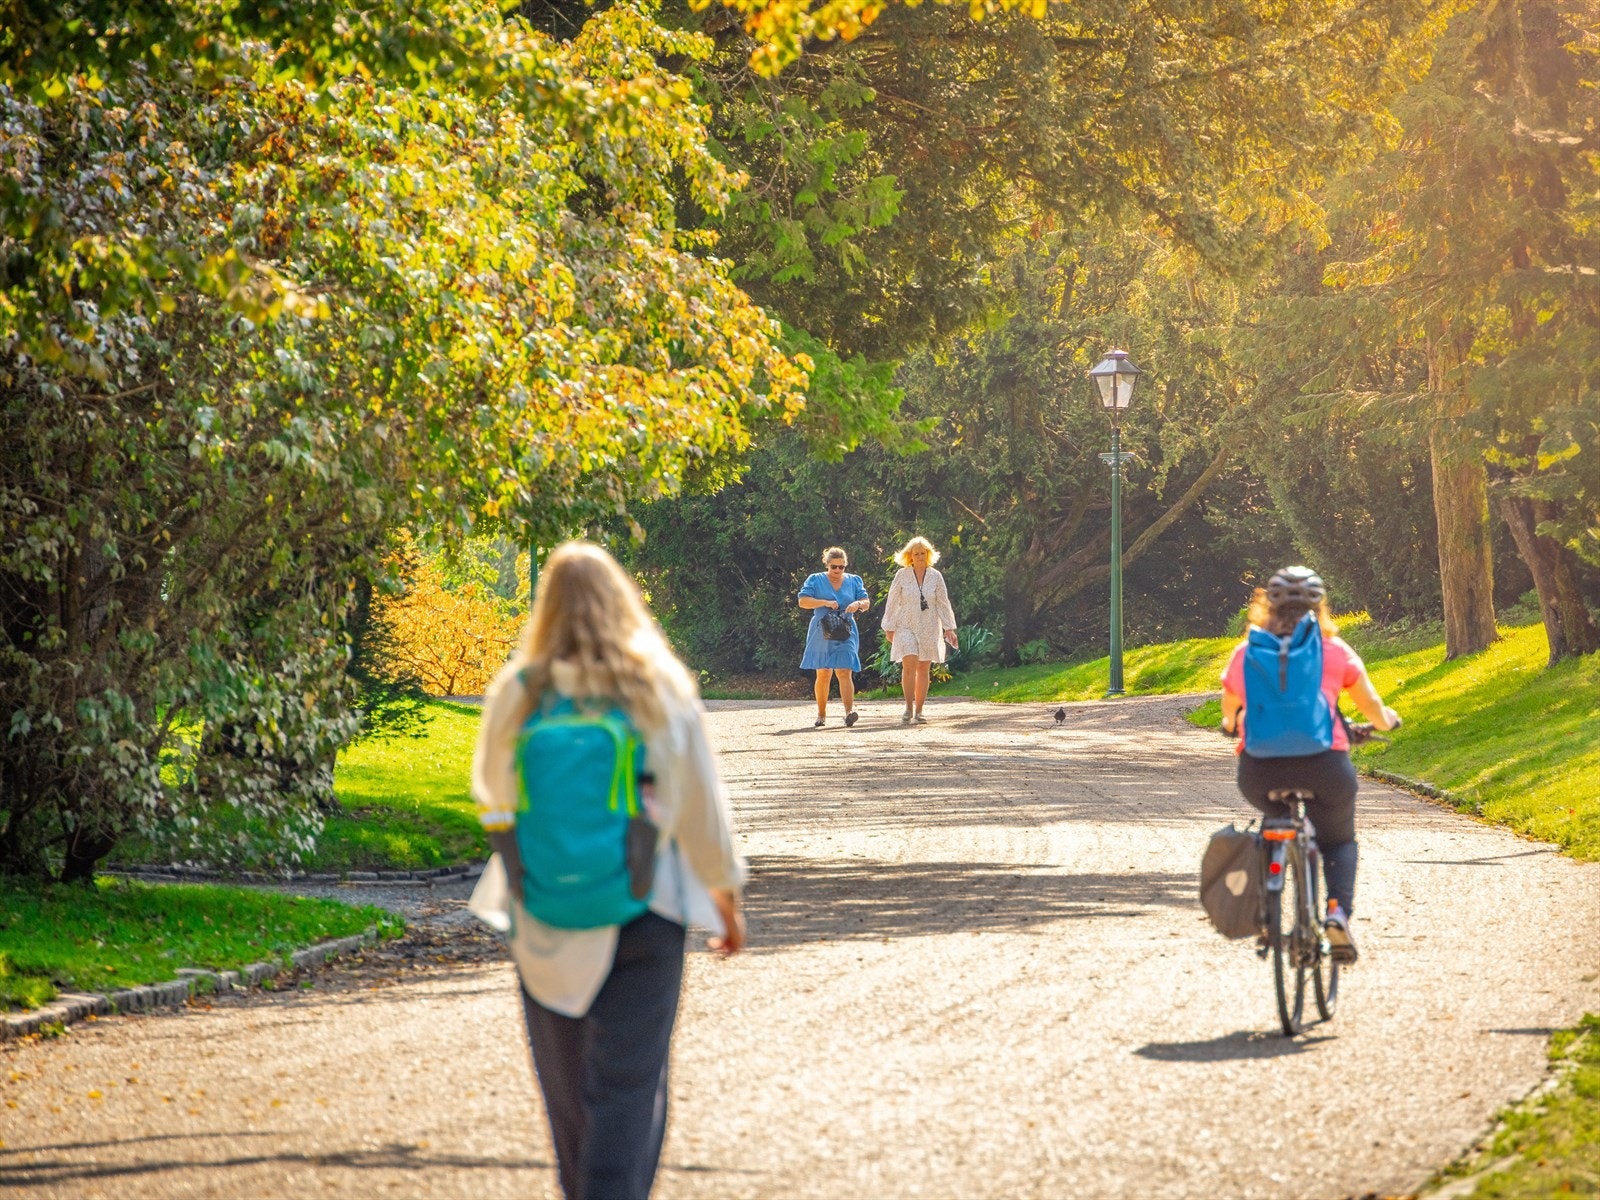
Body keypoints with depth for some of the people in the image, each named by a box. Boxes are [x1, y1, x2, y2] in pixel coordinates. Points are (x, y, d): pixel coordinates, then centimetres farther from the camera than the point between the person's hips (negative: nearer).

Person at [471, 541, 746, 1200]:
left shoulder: (515, 693, -6)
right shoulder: (663, 689, -7)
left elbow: (490, 795, 8)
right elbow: (702, 805, 0)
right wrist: (725, 891, 13)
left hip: (548, 921, 1)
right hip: (645, 914, -1)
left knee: (568, 1084, 17)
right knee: (627, 1088, 0)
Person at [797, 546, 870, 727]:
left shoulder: (854, 581, 13)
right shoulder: (815, 580, 6)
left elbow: (866, 603, 9)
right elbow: (803, 601, -4)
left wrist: (858, 604, -14)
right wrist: (825, 602, -15)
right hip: (821, 634, 0)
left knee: (844, 672, -13)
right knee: (823, 674, 1)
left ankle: (849, 711, -24)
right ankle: (821, 714, 12)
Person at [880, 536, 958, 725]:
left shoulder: (935, 577, 4)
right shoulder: (901, 576, -1)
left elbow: (943, 603, 6)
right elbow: (892, 603, 3)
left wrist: (949, 628, 1)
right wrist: (889, 628, 3)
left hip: (929, 629, 2)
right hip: (906, 627, -2)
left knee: (923, 669, 3)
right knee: (909, 665, -18)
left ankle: (919, 711, 10)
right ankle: (908, 708, -9)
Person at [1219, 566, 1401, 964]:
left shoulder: (1246, 652, 12)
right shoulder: (1334, 650, 8)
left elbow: (1229, 710, 29)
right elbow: (1372, 707, 19)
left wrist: (1233, 723, 53)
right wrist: (1385, 721, 42)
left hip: (1258, 770, 2)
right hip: (1322, 763, -2)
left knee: (1275, 820, 34)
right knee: (1339, 839, 22)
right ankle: (1338, 910, -5)